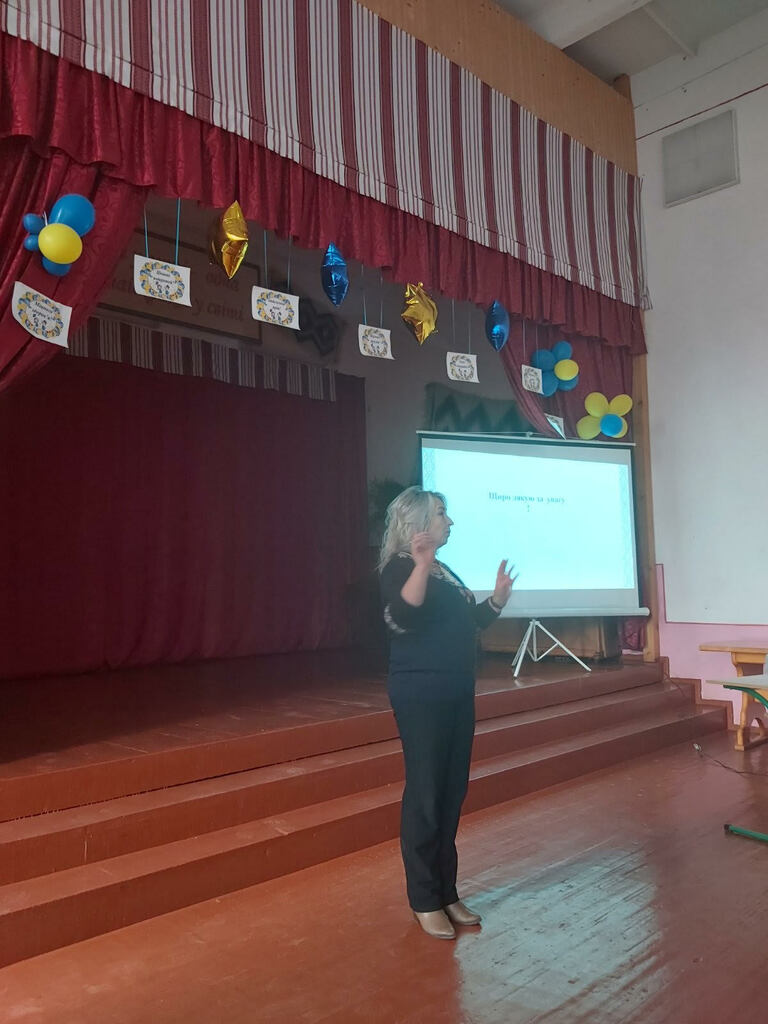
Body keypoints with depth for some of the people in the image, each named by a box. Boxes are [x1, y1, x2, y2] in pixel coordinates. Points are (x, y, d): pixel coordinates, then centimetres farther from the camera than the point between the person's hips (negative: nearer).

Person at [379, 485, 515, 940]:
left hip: (457, 693, 9)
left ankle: (447, 892, 25)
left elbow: (469, 623, 23)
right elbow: (405, 615, -30)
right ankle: (425, 900, 12)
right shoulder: (401, 567, -11)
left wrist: (498, 597, 11)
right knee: (425, 794, -2)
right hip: (420, 695, -9)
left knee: (453, 792, 13)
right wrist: (421, 564, -40)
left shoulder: (445, 570, 15)